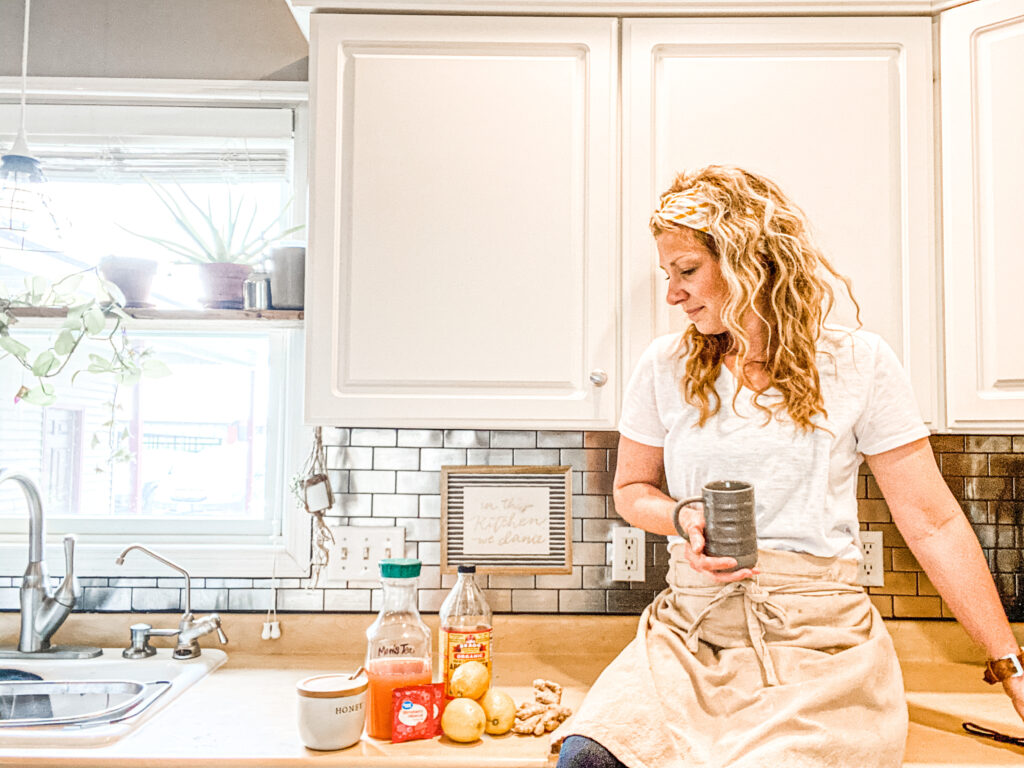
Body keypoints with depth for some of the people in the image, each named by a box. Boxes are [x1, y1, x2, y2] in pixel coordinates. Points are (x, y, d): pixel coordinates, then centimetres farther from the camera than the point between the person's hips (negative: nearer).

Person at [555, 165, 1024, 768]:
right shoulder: (666, 365, 4)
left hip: (819, 645, -1)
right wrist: (683, 518, -7)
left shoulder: (858, 361, -2)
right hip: (688, 634, 2)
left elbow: (932, 522, 1)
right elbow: (632, 490, 16)